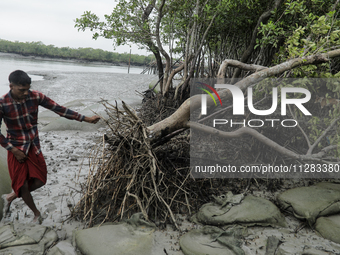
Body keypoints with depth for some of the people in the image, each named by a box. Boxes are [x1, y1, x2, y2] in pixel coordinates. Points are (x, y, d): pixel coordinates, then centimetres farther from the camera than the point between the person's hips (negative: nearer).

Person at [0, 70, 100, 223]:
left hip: (34, 147, 3)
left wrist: (85, 118, -10)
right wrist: (13, 150, -15)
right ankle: (36, 214, 31)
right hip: (16, 149, -3)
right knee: (22, 185, 4)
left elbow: (59, 109, -8)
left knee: (39, 181, 5)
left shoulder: (35, 96, -11)